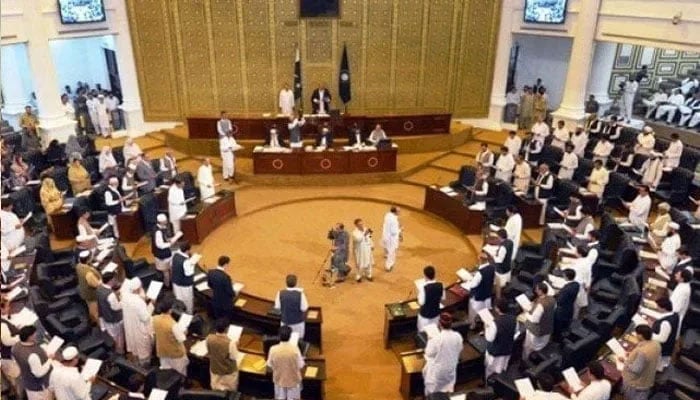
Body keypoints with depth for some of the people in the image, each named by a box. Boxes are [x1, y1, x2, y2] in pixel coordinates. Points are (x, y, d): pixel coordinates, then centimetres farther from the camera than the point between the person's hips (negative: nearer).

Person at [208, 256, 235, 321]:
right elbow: (230, 292, -22)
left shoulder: (210, 272, -13)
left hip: (215, 301, 6)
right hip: (225, 304, -6)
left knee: (217, 320, 23)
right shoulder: (225, 277, -32)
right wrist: (234, 294, 0)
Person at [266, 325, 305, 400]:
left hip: (279, 379, 2)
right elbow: (300, 365, -15)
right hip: (293, 379, -1)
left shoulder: (273, 349, -20)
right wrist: (302, 359, 6)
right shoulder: (294, 348, -24)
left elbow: (270, 365, -6)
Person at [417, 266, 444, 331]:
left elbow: (421, 302, -21)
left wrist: (419, 291, -9)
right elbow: (443, 298, 2)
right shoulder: (440, 285, -12)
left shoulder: (423, 287, -27)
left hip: (425, 314, -5)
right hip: (436, 313, 5)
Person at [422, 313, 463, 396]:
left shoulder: (436, 338, -30)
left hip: (437, 369, -4)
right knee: (449, 386, 29)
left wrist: (430, 341, -4)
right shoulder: (458, 336, -17)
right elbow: (459, 350, 0)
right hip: (451, 367, 4)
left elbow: (429, 353, -18)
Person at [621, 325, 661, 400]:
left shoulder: (642, 351, -37)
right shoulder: (656, 344, -9)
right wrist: (632, 355, 6)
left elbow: (635, 370, -30)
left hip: (635, 384, -8)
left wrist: (625, 360, -17)